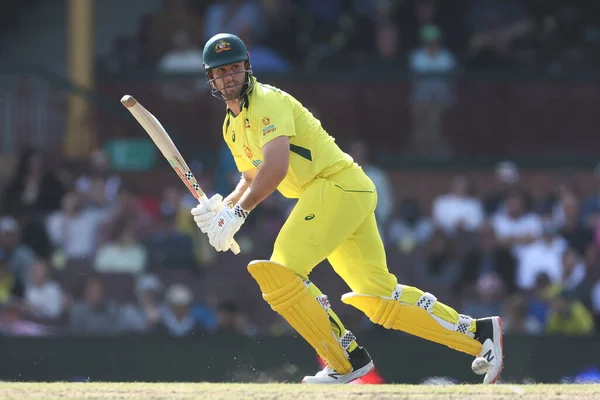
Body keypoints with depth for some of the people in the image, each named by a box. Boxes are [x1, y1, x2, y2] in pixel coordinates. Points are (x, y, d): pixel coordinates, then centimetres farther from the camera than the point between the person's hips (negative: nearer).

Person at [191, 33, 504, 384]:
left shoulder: (267, 102, -11)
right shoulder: (232, 127, 18)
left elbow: (275, 168, -25)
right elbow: (253, 180, 26)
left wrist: (238, 213, -22)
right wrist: (222, 207, 6)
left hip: (339, 184, -9)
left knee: (279, 273, -18)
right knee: (379, 296, 5)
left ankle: (347, 359, -12)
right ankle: (478, 333, 8)